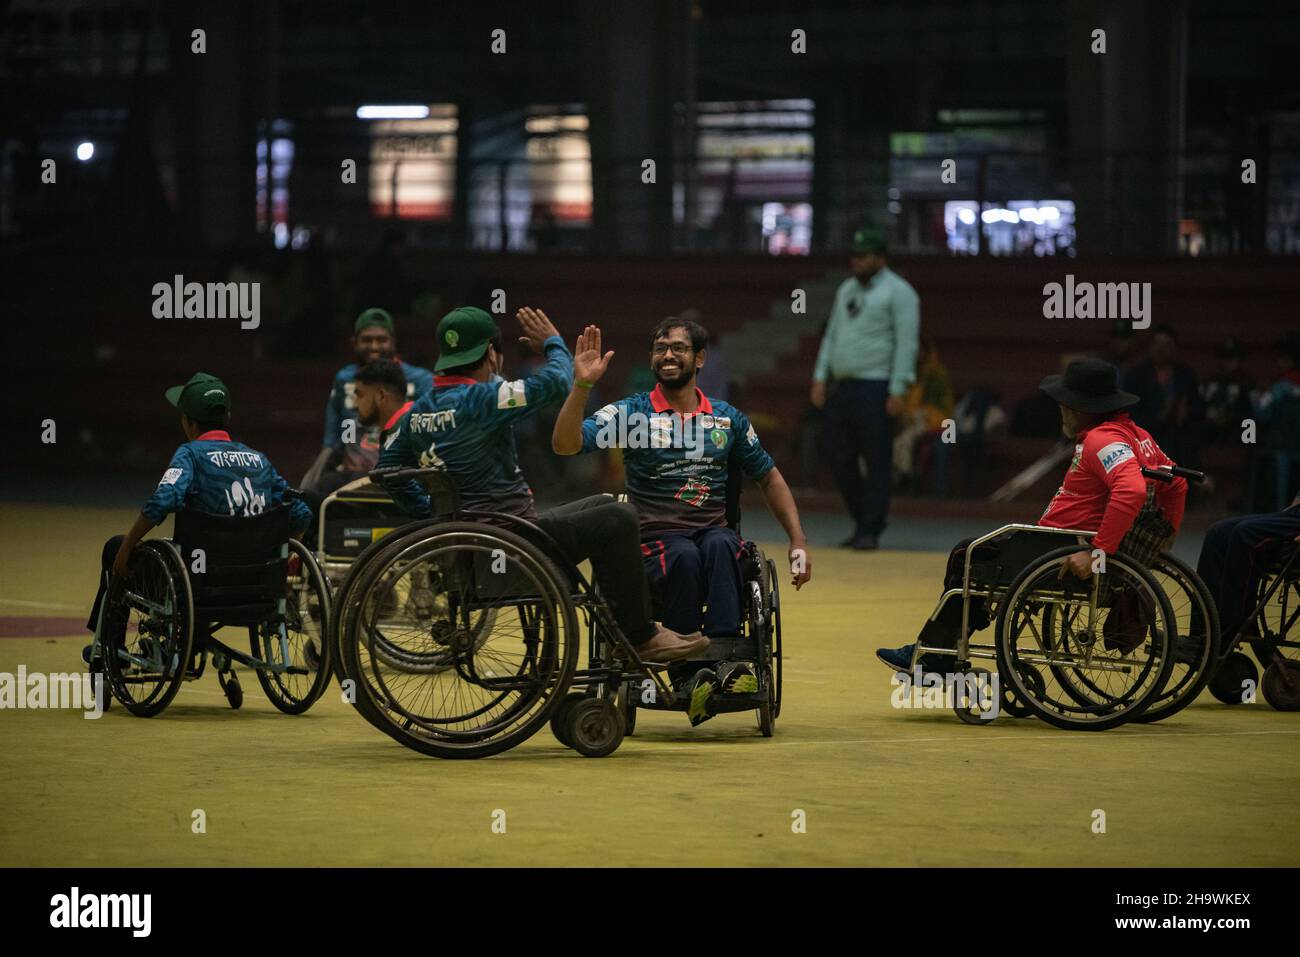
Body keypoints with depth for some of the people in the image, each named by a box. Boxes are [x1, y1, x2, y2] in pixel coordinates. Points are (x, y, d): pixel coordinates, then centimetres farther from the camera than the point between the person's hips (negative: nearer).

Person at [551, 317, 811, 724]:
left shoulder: (728, 419, 15)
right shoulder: (631, 413, 6)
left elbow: (769, 478, 23)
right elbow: (565, 444, -7)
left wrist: (798, 540, 14)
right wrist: (581, 386, -20)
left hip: (714, 532, 2)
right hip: (656, 538, -2)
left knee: (719, 546, -35)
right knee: (685, 556, -37)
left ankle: (726, 657, -47)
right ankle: (689, 673, -38)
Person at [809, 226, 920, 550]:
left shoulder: (897, 292, -5)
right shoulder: (847, 289, 19)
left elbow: (906, 344, -11)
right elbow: (831, 336, 22)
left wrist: (897, 391, -17)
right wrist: (820, 378, 12)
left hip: (875, 387, -8)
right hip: (843, 387, 8)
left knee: (877, 460, -6)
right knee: (840, 457, 5)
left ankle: (870, 531, -4)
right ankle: (862, 521, 16)